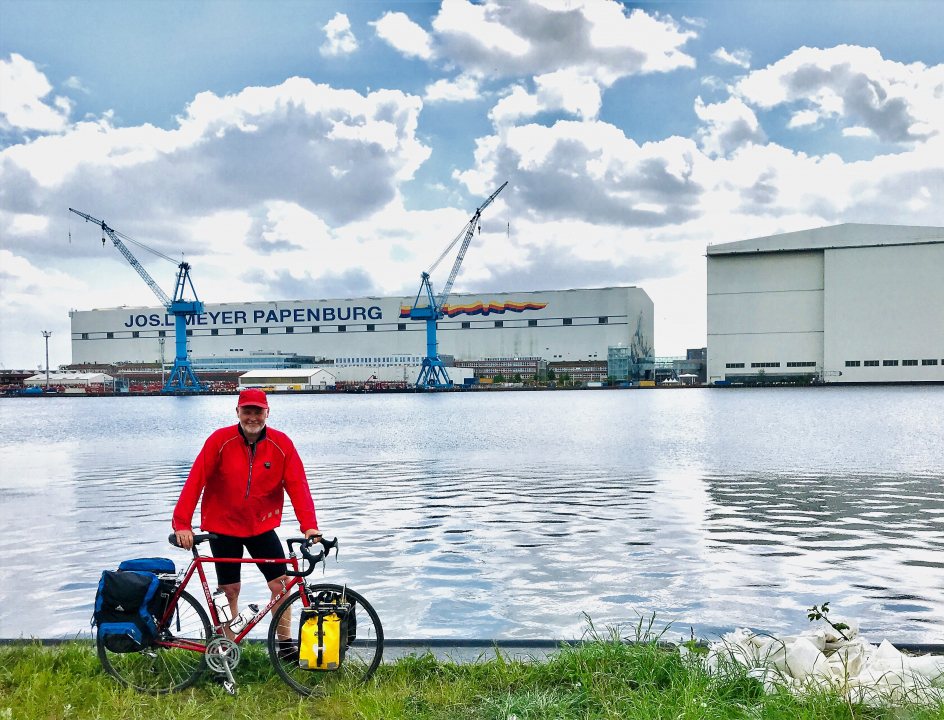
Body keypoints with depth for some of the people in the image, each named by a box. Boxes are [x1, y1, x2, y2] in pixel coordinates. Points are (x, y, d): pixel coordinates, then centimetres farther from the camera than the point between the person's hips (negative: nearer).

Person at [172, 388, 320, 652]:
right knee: (230, 590, 6)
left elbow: (298, 486, -13)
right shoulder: (220, 440, -13)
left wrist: (309, 526, -23)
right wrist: (182, 524, -22)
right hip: (223, 527, -1)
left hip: (262, 527, 1)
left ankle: (286, 643, 12)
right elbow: (195, 481, -15)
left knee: (281, 584, -3)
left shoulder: (282, 444, -9)